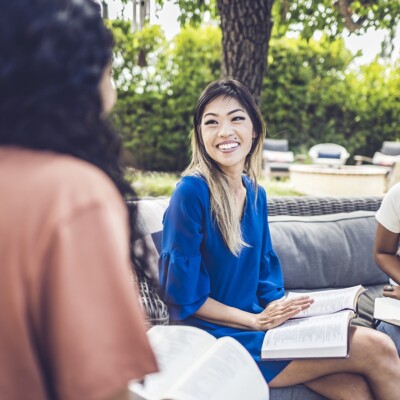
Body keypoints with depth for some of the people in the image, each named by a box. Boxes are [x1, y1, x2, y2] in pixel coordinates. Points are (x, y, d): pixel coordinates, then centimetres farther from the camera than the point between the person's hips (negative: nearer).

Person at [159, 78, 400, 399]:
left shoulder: (255, 193, 7)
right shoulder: (192, 192, -16)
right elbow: (183, 295, -15)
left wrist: (279, 309, -4)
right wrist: (257, 321, -15)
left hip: (257, 322, 6)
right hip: (220, 339, -6)